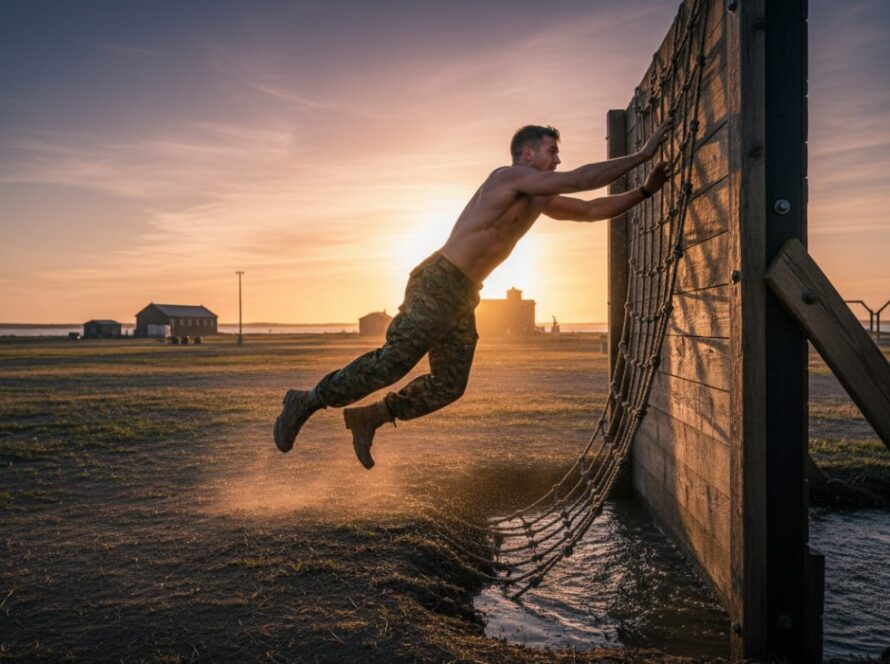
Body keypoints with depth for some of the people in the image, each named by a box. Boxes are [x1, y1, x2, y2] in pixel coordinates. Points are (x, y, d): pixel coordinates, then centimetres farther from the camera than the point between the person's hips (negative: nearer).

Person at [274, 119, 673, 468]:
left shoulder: (541, 200, 19)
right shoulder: (510, 176, -8)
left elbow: (592, 210, 23)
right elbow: (581, 179, -15)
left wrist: (646, 190, 18)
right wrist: (643, 154, -7)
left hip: (462, 296, 10)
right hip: (439, 283, -10)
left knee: (449, 385, 5)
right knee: (393, 362, -15)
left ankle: (368, 417, 16)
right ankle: (306, 402, -1)